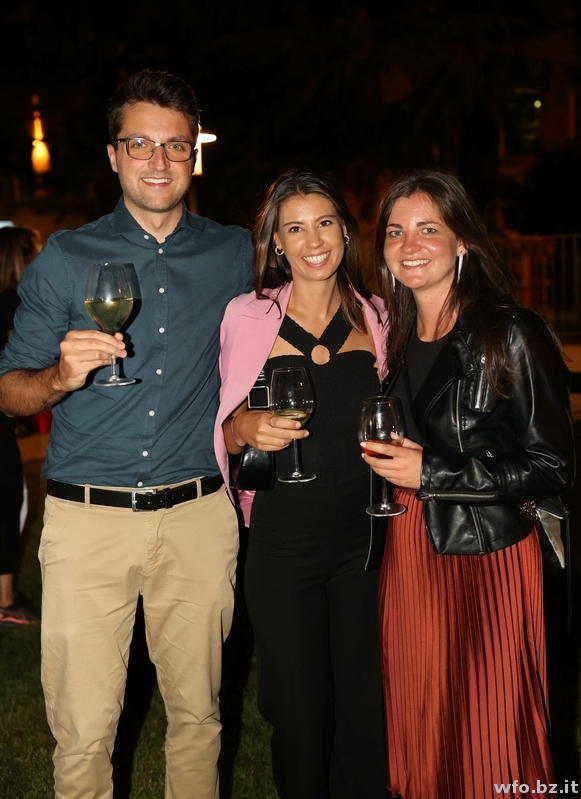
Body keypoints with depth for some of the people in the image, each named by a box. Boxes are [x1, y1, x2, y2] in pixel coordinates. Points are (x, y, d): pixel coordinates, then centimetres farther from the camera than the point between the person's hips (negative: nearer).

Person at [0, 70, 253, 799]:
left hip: (198, 515, 1)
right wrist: (61, 376, -17)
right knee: (83, 731, 4)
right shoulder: (64, 259, 3)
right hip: (87, 516, -1)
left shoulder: (235, 255, 7)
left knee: (197, 714, 11)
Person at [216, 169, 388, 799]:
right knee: (300, 713, 7)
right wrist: (247, 428, -17)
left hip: (364, 536, 2)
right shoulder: (247, 316, -2)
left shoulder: (374, 316, 5)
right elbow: (226, 429, 3)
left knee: (364, 712, 7)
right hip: (282, 541, -1)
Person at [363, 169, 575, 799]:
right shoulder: (395, 339, 9)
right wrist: (383, 459, 3)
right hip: (408, 552, 5)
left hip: (488, 558, -5)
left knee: (488, 730, 5)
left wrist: (431, 474, -15)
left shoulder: (511, 334, -10)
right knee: (415, 719, 14)